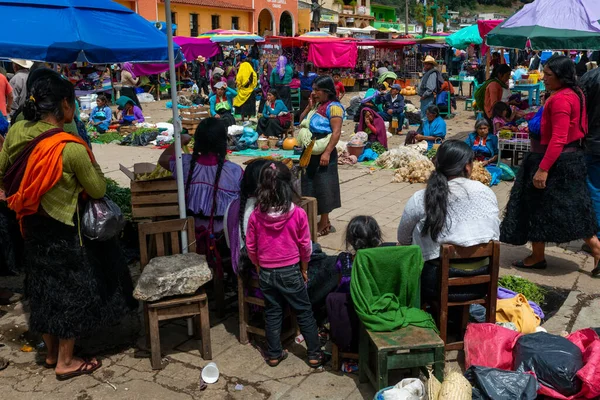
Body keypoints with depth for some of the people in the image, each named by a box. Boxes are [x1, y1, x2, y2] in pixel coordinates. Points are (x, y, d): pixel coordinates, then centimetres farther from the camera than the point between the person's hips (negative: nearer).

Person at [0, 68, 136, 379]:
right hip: (65, 230, -7)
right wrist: (89, 162, 0)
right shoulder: (71, 148, -26)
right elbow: (98, 190, -16)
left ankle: (51, 353, 36)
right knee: (70, 291, 9)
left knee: (44, 287, 20)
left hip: (32, 225, 7)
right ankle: (66, 363, 22)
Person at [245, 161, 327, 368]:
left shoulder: (256, 215, -10)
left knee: (272, 313, 16)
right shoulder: (298, 214, -16)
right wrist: (304, 269, 8)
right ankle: (315, 355, 20)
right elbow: (305, 246, -7)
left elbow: (251, 247, -1)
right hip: (290, 271, -2)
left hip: (266, 273, 2)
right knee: (304, 313, 12)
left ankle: (274, 355, 26)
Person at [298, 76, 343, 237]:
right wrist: (309, 107, 6)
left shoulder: (333, 107, -12)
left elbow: (336, 132, -19)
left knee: (323, 186, -1)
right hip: (310, 152, 9)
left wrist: (327, 153, -25)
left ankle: (324, 224, 10)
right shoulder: (317, 105, 14)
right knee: (310, 185, 14)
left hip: (323, 153, -9)